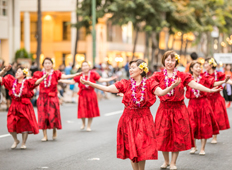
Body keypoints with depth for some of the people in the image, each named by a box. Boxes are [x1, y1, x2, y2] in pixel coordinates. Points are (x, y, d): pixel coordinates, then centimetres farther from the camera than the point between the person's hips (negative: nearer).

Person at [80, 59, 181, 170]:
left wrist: (172, 86, -38)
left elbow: (160, 92, -18)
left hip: (143, 119, -2)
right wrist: (88, 83, -12)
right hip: (128, 119, 2)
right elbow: (107, 89, -3)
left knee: (142, 147, 0)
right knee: (131, 147, 5)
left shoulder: (149, 83, -2)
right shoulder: (126, 84, 3)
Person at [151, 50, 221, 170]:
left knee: (178, 136, 2)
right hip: (164, 109, 0)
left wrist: (209, 90, -21)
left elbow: (194, 85, -8)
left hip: (179, 109, 0)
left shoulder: (182, 76, 1)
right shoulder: (158, 76, 0)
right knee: (163, 136, 4)